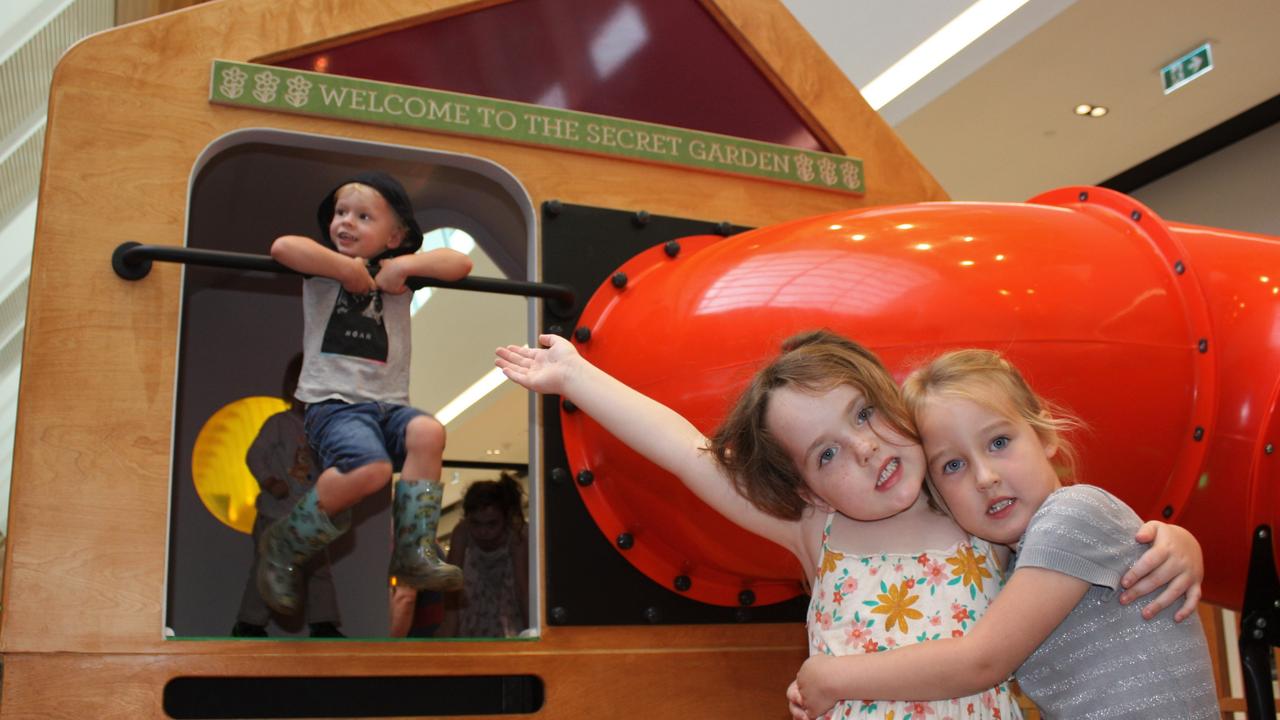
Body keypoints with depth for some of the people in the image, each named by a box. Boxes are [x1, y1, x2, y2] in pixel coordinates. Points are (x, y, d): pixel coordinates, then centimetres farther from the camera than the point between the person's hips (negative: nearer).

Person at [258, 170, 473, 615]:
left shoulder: (398, 276, 17)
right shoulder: (324, 268, 9)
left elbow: (460, 263, 6)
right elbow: (283, 247, -13)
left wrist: (402, 266, -5)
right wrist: (348, 269, -9)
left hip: (388, 403, 4)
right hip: (332, 400, -4)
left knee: (428, 431, -29)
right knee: (372, 467, -32)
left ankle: (414, 553, -19)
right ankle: (283, 547, -8)